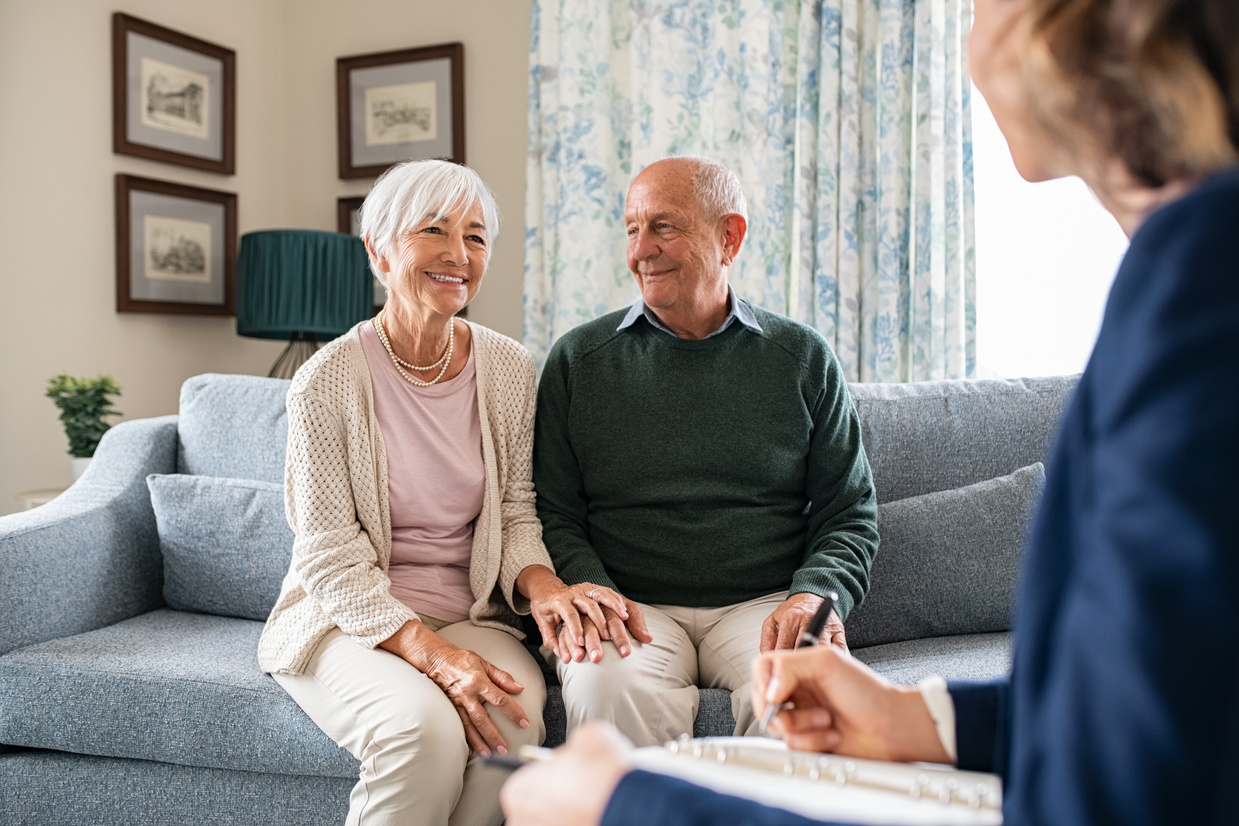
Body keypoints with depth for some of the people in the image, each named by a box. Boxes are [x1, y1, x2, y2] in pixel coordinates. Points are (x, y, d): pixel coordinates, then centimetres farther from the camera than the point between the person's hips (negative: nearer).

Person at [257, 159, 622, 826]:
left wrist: (541, 585, -16)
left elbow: (516, 515, 7)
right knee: (424, 727, -32)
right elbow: (330, 557, -11)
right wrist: (432, 653, -24)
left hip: (470, 614, 3)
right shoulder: (328, 382, -10)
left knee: (515, 718, -28)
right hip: (349, 620, -3)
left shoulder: (509, 369, 2)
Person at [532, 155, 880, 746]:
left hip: (763, 604, 1)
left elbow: (850, 515, 10)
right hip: (633, 606, 0)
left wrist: (815, 595, -10)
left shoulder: (805, 360, 11)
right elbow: (553, 513, 8)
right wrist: (591, 590, -12)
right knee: (608, 686, -34)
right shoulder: (577, 360, 10)